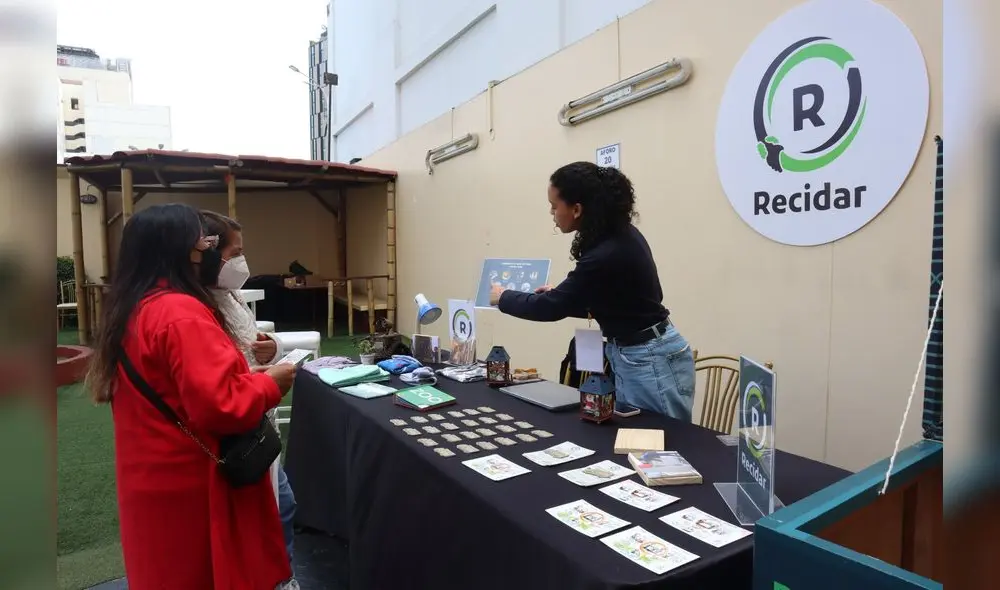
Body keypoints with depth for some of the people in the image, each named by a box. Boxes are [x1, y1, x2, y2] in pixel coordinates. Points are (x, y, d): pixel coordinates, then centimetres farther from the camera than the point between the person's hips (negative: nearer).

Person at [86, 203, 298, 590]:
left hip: (150, 477, 9)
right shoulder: (182, 313, -24)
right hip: (191, 482, -9)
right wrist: (270, 384, -14)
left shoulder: (127, 309, 6)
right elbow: (220, 404, -30)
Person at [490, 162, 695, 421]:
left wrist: (502, 297, 1)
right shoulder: (620, 236, 2)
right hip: (637, 356, 10)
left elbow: (551, 308, -16)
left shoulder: (607, 255, -27)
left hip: (650, 362, -9)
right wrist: (560, 294, 13)